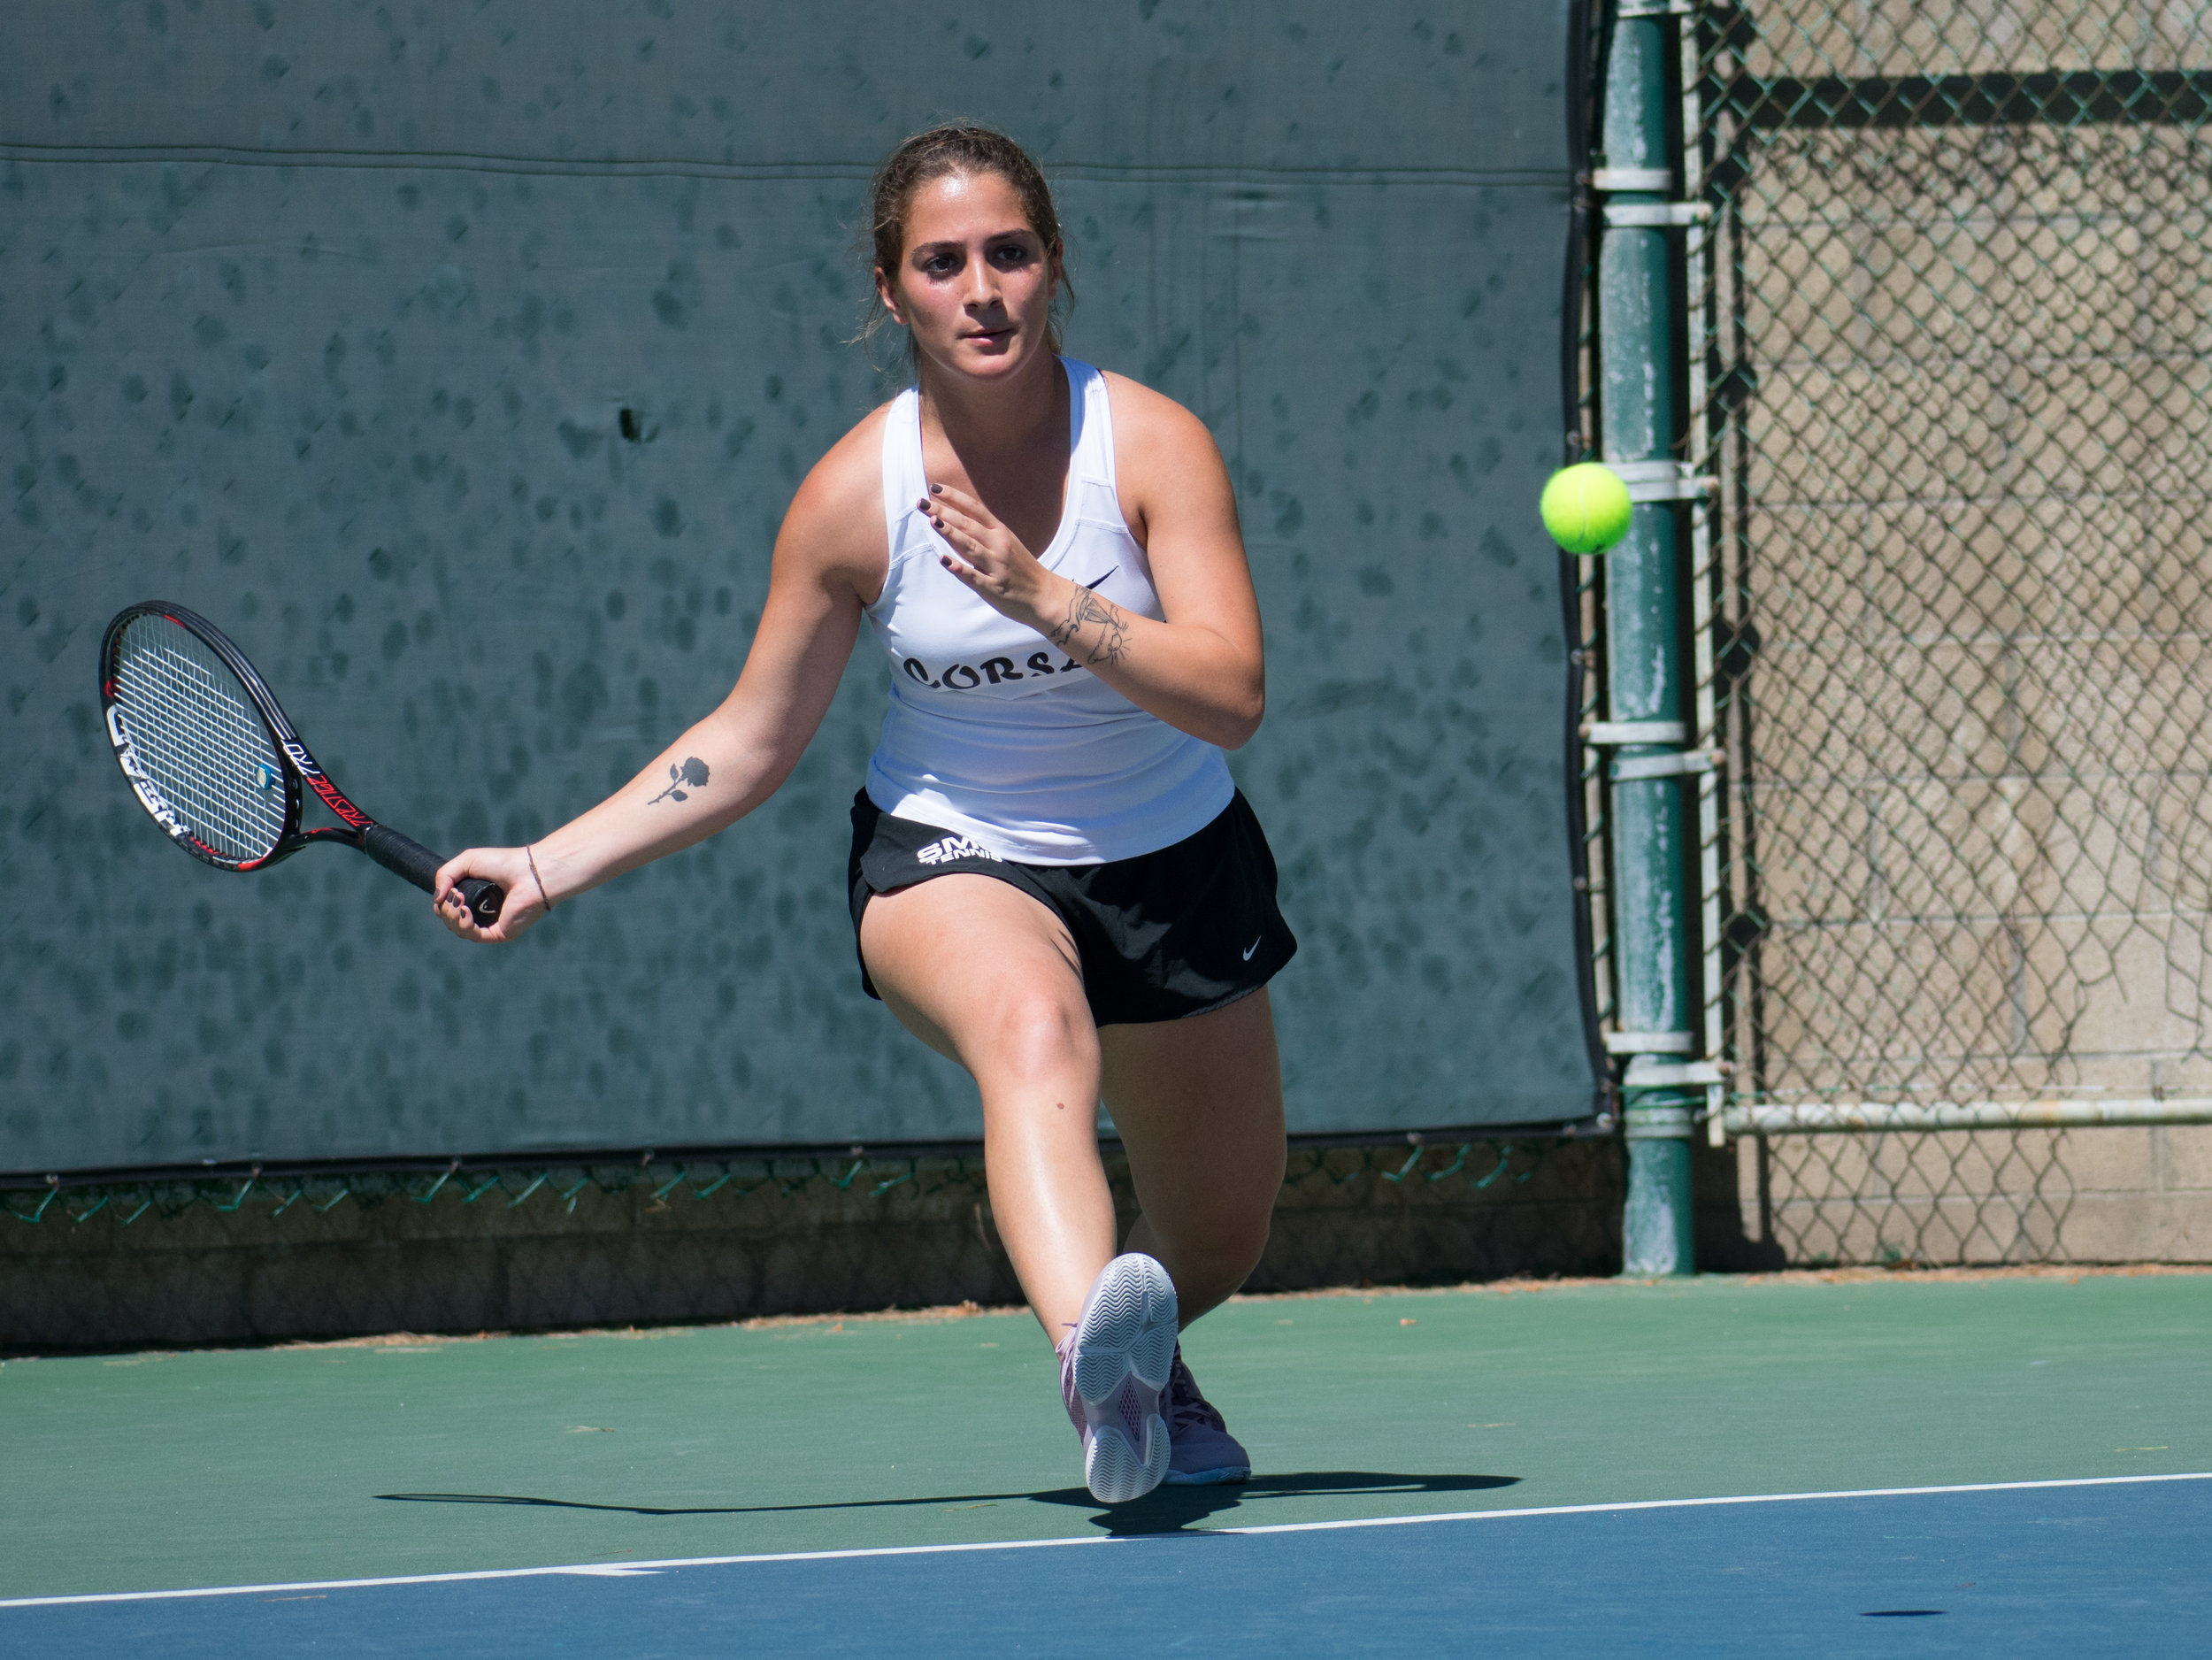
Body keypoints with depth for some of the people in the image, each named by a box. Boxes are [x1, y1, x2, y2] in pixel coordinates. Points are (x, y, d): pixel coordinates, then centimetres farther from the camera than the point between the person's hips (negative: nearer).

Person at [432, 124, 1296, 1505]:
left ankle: (1148, 1368, 54)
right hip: (952, 862, -2)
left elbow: (1232, 699, -25)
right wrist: (548, 867, -9)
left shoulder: (1155, 444, -16)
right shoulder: (855, 494, -14)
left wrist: (1039, 593, -36)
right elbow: (753, 742, -3)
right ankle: (1094, 1360, -67)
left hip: (1173, 865, 2)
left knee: (1218, 1250, 15)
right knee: (1037, 1032, -40)